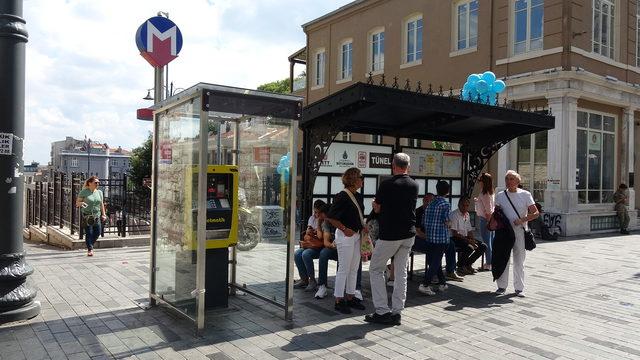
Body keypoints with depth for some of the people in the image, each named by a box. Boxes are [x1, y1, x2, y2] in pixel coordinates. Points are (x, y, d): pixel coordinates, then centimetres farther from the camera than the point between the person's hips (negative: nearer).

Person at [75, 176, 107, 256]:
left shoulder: (99, 192, 9)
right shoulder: (84, 192, -4)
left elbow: (101, 204, 14)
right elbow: (77, 202, -2)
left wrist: (103, 214, 10)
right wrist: (81, 203, -25)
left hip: (97, 215, 4)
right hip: (87, 215, -4)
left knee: (98, 232, 1)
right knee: (89, 232, -5)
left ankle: (90, 245, 28)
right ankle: (90, 249, 6)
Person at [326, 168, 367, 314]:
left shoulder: (358, 196, 10)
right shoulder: (342, 196, -15)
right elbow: (330, 217, -16)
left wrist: (362, 227, 6)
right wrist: (344, 229, -17)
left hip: (356, 235, 9)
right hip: (345, 236, -9)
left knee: (354, 269, 14)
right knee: (344, 269, -2)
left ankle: (350, 297, 25)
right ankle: (339, 301, 9)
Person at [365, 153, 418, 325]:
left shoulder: (387, 185, -13)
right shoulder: (414, 185, 5)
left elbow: (377, 209, -3)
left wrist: (375, 203, 18)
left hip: (389, 234, -6)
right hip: (409, 234, 6)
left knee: (375, 269, 7)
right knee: (401, 272, 11)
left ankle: (382, 311, 3)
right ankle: (396, 312, 13)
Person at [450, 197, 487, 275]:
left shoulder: (467, 215, 14)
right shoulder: (454, 215, -12)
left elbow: (469, 231, 17)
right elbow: (454, 233, -19)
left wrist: (472, 240, -3)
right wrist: (468, 240, -22)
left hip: (465, 237, 9)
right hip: (455, 239, -9)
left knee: (483, 246, -3)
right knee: (469, 247, -34)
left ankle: (468, 264, 10)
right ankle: (460, 266, -10)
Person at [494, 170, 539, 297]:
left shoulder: (525, 195, -1)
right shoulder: (500, 195, 5)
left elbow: (536, 213, -2)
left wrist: (522, 220, -16)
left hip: (520, 231, -2)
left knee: (519, 260, 4)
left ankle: (519, 288, 14)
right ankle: (502, 286, 15)